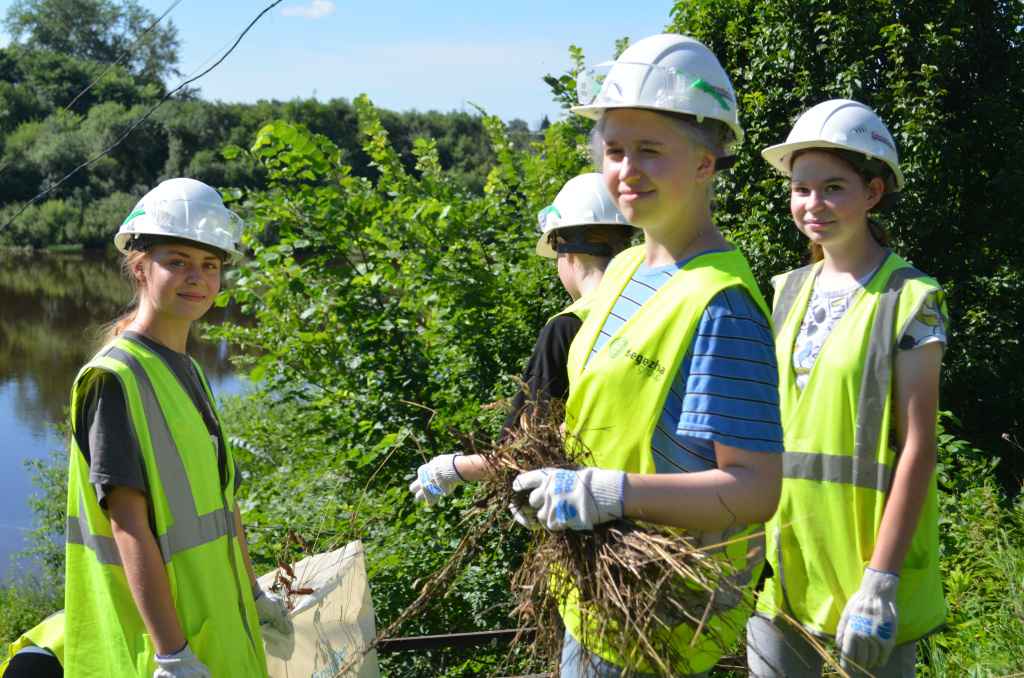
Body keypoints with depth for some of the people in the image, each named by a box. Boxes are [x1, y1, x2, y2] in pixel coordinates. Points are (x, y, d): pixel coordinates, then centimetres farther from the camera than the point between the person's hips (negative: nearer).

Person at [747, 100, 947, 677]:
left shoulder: (909, 300, -9)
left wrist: (882, 581, -17)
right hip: (781, 558, 5)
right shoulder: (789, 292, 9)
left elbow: (918, 446, -13)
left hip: (866, 551, -5)